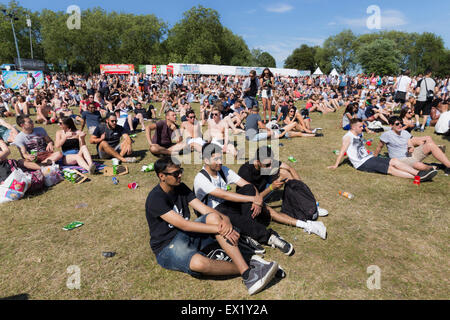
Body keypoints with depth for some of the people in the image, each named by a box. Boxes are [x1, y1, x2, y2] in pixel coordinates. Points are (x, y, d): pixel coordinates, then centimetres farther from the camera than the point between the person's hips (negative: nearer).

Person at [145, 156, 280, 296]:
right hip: (167, 247, -6)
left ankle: (246, 270, -27)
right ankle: (244, 270, -14)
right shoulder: (156, 198, -20)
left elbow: (204, 208, -5)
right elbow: (184, 224, -26)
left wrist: (224, 218, -25)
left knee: (213, 217, -22)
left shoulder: (180, 187, 3)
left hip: (187, 234, 7)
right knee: (199, 262, -38)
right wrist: (218, 229, -27)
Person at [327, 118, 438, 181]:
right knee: (390, 169, -19)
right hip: (362, 164, -9)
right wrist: (336, 165, -18)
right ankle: (417, 177, -23)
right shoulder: (348, 137, -10)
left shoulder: (359, 136, 19)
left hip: (369, 158, 9)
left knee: (394, 161, -9)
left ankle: (419, 174, -16)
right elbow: (342, 151, -16)